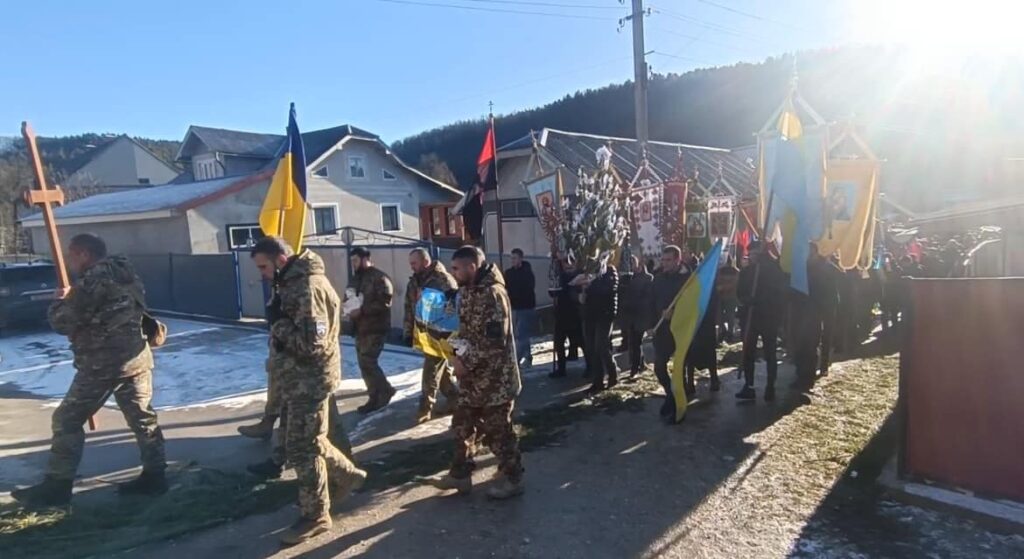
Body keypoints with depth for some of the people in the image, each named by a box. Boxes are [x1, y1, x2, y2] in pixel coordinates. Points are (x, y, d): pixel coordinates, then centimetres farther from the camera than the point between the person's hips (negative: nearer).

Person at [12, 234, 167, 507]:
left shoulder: (92, 279, -13)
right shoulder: (126, 273, 13)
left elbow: (63, 322, -11)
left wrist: (60, 303, 10)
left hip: (103, 362, -8)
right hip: (137, 356, 8)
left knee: (68, 420, 5)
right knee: (142, 416, 11)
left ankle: (57, 486, 12)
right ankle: (154, 475, 14)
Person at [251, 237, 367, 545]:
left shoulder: (308, 287, -22)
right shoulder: (295, 282, 11)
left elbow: (312, 342, -28)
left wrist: (279, 327, -16)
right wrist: (280, 327, 3)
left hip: (311, 379, -10)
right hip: (301, 378, 10)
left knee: (302, 447, 1)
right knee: (309, 439, 21)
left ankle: (315, 515, 16)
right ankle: (346, 475, 38)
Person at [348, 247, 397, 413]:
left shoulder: (379, 278, -12)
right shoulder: (356, 279, 16)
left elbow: (384, 303, -21)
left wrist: (362, 310, -24)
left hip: (375, 328, -9)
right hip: (360, 328, 9)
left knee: (367, 362, -14)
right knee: (364, 364, 12)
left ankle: (385, 391, 4)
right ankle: (376, 397, 24)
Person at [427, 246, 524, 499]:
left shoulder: (492, 293, -21)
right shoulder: (467, 291, 9)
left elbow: (495, 340, -26)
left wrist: (466, 362, -20)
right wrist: (459, 355, 5)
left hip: (493, 378, -9)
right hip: (473, 377, 9)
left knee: (496, 431, 5)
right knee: (462, 424, 17)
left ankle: (513, 479, 23)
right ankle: (460, 474, 33)